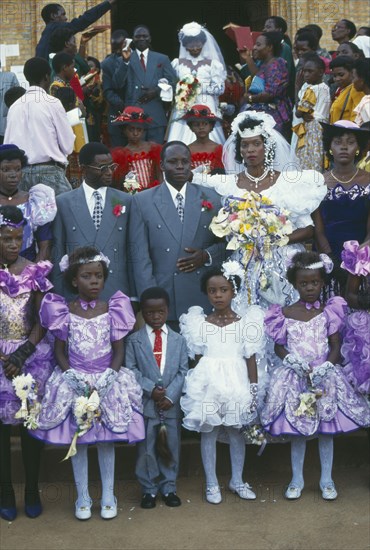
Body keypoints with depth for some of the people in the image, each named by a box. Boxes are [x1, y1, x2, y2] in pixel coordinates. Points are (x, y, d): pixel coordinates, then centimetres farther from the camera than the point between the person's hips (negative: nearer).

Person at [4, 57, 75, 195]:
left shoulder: (14, 106, 8)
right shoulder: (52, 103, -4)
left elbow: (7, 144, 9)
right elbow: (68, 145, -3)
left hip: (21, 171, 5)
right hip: (49, 170, -5)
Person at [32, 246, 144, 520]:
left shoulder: (112, 311, -2)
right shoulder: (64, 312, -3)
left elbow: (118, 353, 0)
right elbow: (60, 353, 0)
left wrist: (106, 380, -15)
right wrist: (76, 379, -14)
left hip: (108, 381, 0)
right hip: (74, 381, 0)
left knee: (107, 439, 5)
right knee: (77, 439, 5)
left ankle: (108, 495, 19)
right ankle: (83, 497, 19)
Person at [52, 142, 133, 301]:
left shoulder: (125, 201, 5)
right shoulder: (63, 203, 3)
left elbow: (132, 252, 5)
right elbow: (58, 253, 5)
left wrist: (134, 295, 2)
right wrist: (59, 298, 2)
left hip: (117, 293, 1)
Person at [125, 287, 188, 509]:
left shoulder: (178, 340, 7)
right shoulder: (134, 340, 2)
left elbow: (183, 370, 1)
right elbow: (131, 369, -4)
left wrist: (170, 395, -11)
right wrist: (150, 388, -15)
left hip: (172, 403, 2)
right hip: (145, 403, -1)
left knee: (172, 446, 8)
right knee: (146, 447, 5)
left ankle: (169, 487, 22)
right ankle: (149, 489, 18)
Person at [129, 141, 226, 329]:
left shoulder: (211, 198, 9)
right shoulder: (142, 201, 3)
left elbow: (226, 242, 13)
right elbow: (140, 256, -1)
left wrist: (207, 256, -7)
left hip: (205, 300, 2)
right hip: (163, 303, -1)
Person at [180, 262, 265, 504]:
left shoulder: (245, 322, -1)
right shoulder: (200, 323, 1)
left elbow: (251, 358, 1)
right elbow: (197, 359, 5)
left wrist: (254, 389, 0)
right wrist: (199, 383, 1)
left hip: (237, 383, 0)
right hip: (208, 384, 0)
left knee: (236, 431, 10)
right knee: (209, 432, 6)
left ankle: (237, 481, 26)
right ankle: (212, 484, 19)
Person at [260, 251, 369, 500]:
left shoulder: (329, 312, 0)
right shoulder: (285, 314, 1)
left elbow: (336, 346, -2)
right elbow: (279, 346, 4)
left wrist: (325, 368, -18)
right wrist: (293, 361, -15)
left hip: (325, 376, 0)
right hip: (295, 377, 0)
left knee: (327, 429, 6)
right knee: (297, 430, 6)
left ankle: (327, 479, 20)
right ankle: (297, 479, 20)